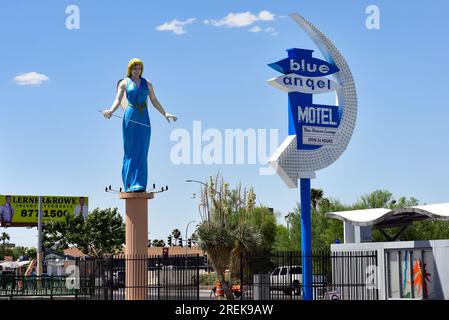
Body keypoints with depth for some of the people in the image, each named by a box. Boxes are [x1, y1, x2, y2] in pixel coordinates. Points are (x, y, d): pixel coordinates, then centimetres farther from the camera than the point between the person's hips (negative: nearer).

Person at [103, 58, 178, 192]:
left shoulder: (147, 83, 13)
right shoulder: (124, 83, 6)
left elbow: (154, 101, 14)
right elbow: (118, 99, -5)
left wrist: (165, 113, 5)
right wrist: (111, 111, -24)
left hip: (144, 119, 2)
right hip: (130, 117, -2)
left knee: (142, 152, -4)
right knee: (130, 151, -3)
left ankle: (139, 185, -6)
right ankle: (129, 185, -2)